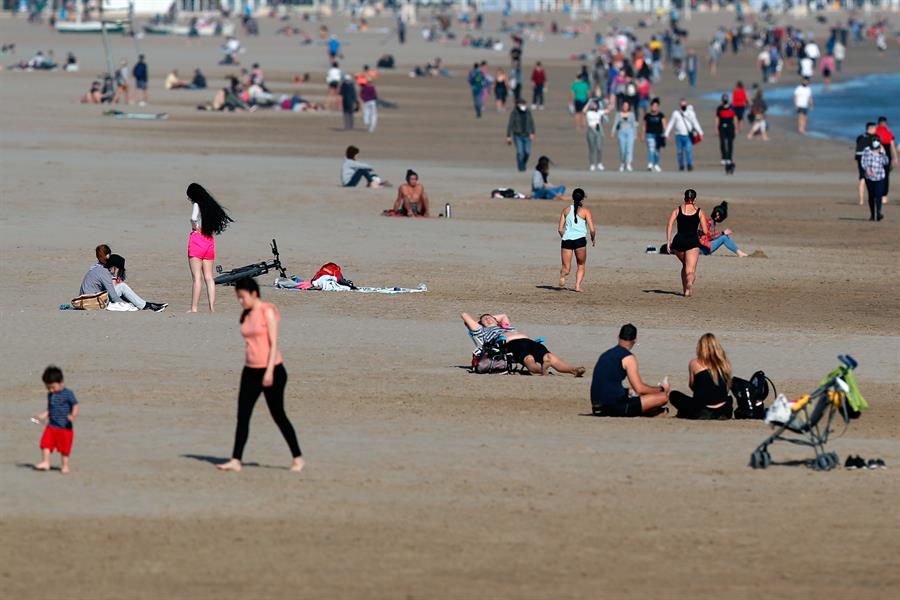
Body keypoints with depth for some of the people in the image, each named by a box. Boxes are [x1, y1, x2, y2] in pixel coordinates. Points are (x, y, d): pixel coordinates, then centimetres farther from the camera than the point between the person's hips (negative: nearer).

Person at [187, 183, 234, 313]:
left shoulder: (196, 205, -7)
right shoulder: (211, 205, 13)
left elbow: (194, 218, -25)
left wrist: (194, 226, -6)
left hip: (197, 239, -6)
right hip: (210, 241, 6)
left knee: (197, 277, -7)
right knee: (209, 277, 7)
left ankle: (194, 308, -9)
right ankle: (212, 308, 2)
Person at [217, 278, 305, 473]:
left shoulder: (268, 311, -10)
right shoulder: (246, 316, 11)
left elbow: (274, 343, -14)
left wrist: (269, 371, -19)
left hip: (271, 371, -7)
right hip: (251, 370, 7)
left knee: (278, 415, 0)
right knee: (242, 416, -1)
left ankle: (298, 458, 13)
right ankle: (236, 460, -3)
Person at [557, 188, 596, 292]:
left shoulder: (566, 210, 10)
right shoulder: (586, 211, 1)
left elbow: (560, 229, 9)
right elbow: (592, 230, -3)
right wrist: (593, 239, 17)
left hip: (566, 240, 2)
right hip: (580, 240, -2)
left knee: (566, 268, 4)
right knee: (581, 266, 18)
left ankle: (562, 275, -30)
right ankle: (578, 286, 1)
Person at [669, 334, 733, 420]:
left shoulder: (695, 363, -3)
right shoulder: (724, 363, 3)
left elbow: (691, 386, 10)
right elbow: (727, 386, 12)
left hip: (700, 412, -2)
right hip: (723, 412, 2)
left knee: (673, 395, 21)